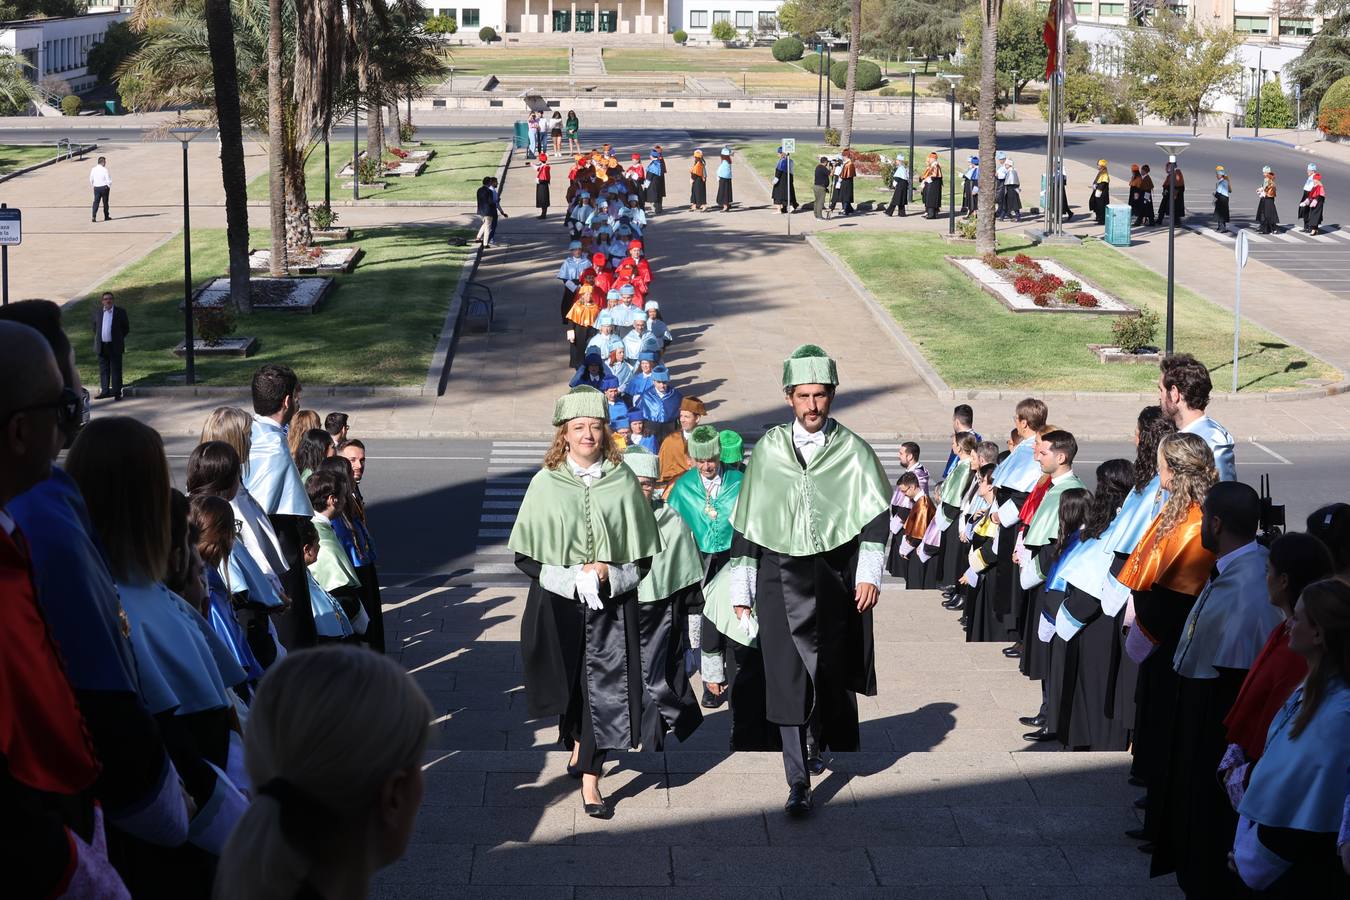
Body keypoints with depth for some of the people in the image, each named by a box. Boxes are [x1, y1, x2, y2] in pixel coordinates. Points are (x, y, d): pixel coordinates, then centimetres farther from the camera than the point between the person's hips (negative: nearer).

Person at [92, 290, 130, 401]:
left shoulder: (120, 311, -2)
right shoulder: (98, 312, 8)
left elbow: (126, 328, 4)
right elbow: (95, 327, 22)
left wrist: (118, 338, 2)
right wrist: (98, 339, 13)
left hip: (115, 346, -3)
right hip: (102, 346, 3)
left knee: (116, 370, 1)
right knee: (103, 370, 8)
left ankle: (117, 392, 5)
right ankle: (105, 391, 14)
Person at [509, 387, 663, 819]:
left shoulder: (621, 481, -1)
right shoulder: (546, 483, -3)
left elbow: (643, 556, 4)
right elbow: (526, 556, -2)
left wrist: (608, 574, -12)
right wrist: (573, 576, -13)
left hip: (612, 603, 0)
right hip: (559, 603, 0)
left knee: (603, 687, -4)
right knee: (569, 685, 12)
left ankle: (590, 778, 4)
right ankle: (579, 745, 40)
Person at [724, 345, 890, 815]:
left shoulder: (852, 450, 2)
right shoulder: (768, 450, 4)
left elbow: (875, 514, -1)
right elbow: (746, 523, 7)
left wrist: (869, 574, -11)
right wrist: (740, 589, 6)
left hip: (835, 576, 0)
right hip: (780, 579, 0)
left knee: (832, 672, 9)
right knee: (787, 680, -4)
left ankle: (819, 740, 39)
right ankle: (798, 782, 0)